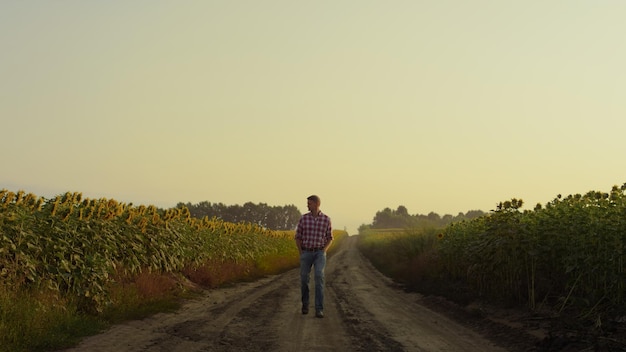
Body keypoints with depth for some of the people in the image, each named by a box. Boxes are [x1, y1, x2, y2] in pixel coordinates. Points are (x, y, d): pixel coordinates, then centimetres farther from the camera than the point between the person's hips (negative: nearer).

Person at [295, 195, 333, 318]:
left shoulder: (326, 219, -2)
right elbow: (298, 237, 7)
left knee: (319, 278, -20)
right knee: (304, 280, 2)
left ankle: (319, 310, -19)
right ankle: (305, 304, 29)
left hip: (319, 253, -2)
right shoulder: (304, 218, 0)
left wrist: (324, 251, -6)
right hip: (306, 253, 2)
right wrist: (301, 253, -2)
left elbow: (329, 238, 9)